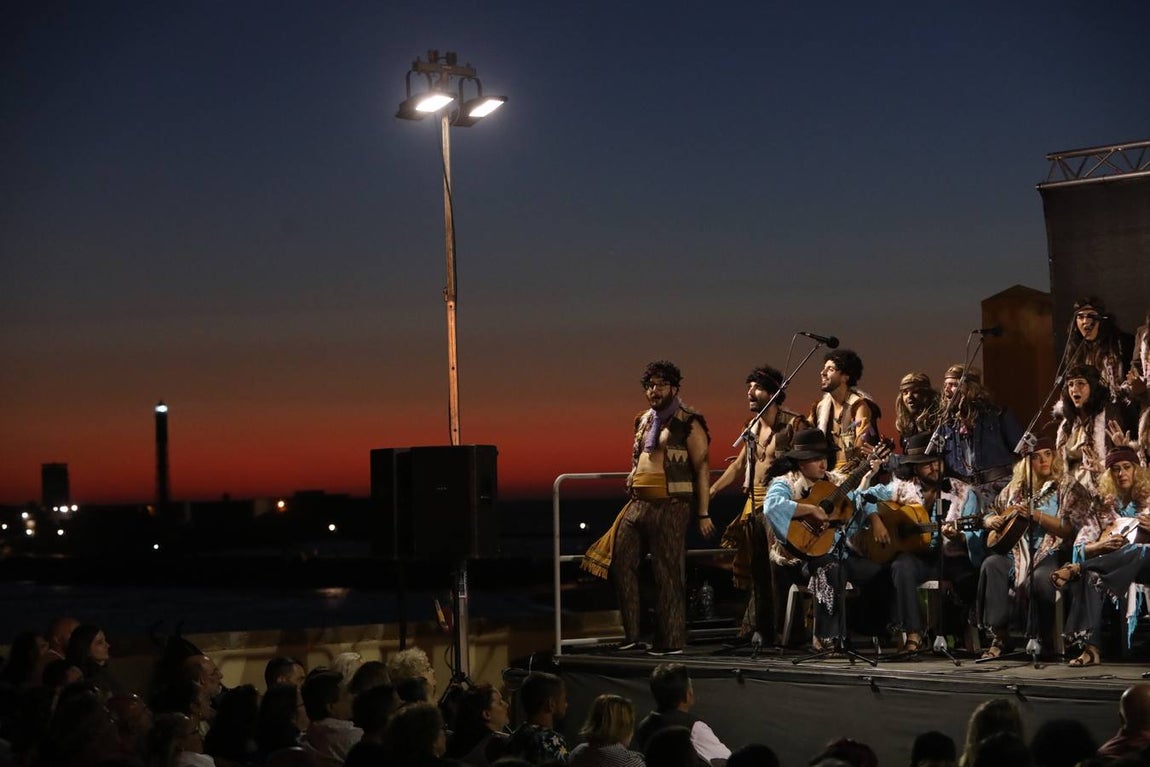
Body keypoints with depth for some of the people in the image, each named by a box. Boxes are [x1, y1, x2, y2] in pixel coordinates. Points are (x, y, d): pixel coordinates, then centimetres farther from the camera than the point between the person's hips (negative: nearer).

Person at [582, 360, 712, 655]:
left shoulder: (688, 423, -5)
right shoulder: (643, 420, 16)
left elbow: (702, 469, -9)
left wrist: (703, 514, -13)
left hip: (670, 507, -7)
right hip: (638, 504, 8)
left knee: (667, 573, -3)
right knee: (620, 563, 3)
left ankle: (671, 641, 4)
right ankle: (631, 635, 10)